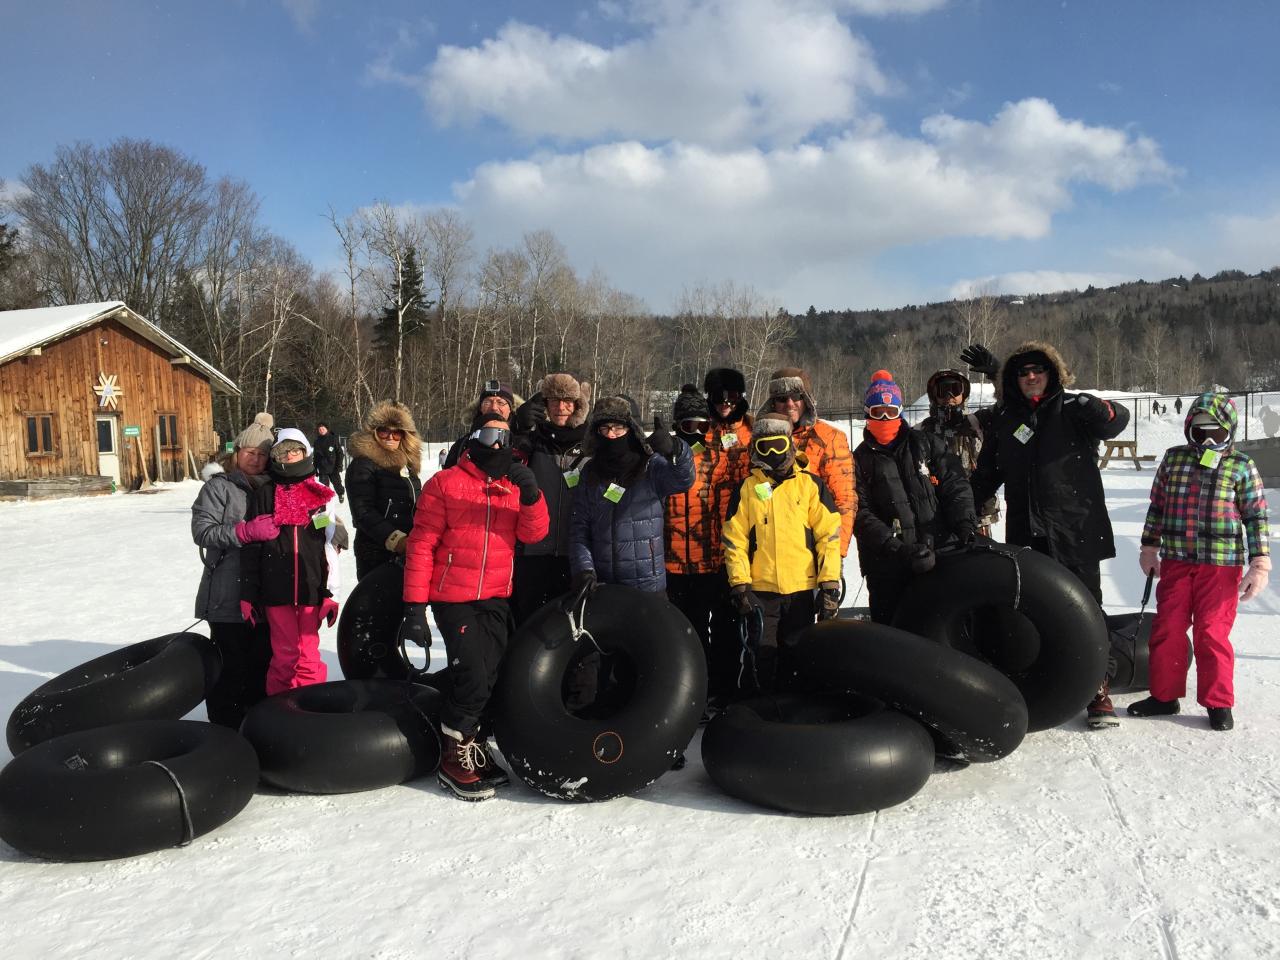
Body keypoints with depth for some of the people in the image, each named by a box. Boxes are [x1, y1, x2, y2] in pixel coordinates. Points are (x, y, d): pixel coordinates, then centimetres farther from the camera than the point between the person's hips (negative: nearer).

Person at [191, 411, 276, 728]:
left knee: (262, 660, 11)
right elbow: (202, 530, -13)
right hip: (227, 595, -5)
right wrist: (246, 531, -25)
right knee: (232, 665, -3)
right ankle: (225, 728, 11)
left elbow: (284, 529, 23)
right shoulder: (218, 486, -2)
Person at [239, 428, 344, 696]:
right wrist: (247, 594, 1)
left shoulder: (321, 495, 8)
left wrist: (331, 592, 1)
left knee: (309, 654, 2)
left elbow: (331, 545, 6)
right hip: (276, 588, 0)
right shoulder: (264, 495, 7)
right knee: (285, 653, 3)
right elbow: (250, 548, 6)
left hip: (311, 587, 0)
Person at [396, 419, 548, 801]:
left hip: (496, 598, 5)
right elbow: (421, 545, -5)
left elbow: (533, 533, -4)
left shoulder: (513, 487, 9)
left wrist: (531, 494, -22)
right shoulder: (445, 483, -4)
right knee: (472, 677, -11)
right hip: (453, 598, -5)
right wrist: (415, 606, -9)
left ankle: (473, 750, 26)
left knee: (491, 679, 8)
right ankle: (455, 758, 7)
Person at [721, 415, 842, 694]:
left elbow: (830, 534, 1)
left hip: (802, 588, 0)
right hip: (760, 590, 0)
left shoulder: (810, 484, 4)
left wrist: (830, 584, -5)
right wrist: (740, 586, -3)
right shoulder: (746, 489, 7)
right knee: (760, 659, 2)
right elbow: (734, 540, 5)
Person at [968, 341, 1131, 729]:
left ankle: (1099, 687, 10)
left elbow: (1116, 421, -17)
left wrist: (1102, 412, -39)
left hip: (1075, 533, -4)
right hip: (1025, 536, 4)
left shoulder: (1072, 409, 1)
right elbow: (986, 475, 18)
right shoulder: (1005, 421, 13)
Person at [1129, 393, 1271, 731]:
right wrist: (1149, 548, 14)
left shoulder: (1241, 466, -1)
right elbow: (1157, 506, 13)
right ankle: (1165, 694, 21)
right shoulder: (1173, 459, 6)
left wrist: (1260, 565, -6)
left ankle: (1218, 703, 14)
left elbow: (1256, 517, 0)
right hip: (1175, 562, 3)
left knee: (1212, 632, -1)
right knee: (1167, 628, 7)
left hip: (1221, 564, -3)